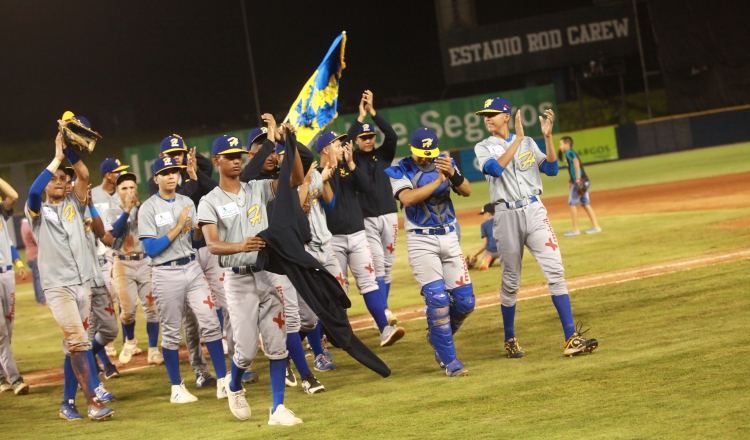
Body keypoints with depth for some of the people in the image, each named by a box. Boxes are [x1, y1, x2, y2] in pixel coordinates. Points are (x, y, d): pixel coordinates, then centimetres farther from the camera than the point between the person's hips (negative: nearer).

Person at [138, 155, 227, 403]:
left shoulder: (187, 203, 10)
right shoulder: (148, 209, -5)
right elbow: (151, 249, -12)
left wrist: (198, 229, -8)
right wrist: (178, 227, -15)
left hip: (192, 268, 4)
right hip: (166, 274, -4)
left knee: (210, 322, -3)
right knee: (171, 333, 3)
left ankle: (223, 381, 1)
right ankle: (177, 388, 13)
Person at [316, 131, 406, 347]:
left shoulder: (347, 168, 11)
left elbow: (366, 187, -4)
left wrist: (351, 163, -11)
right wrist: (330, 169, -21)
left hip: (357, 235, 4)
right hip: (333, 238, -4)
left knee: (368, 281, -5)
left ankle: (384, 330, -13)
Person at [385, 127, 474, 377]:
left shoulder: (444, 163, 5)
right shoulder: (400, 171, -6)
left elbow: (467, 191, -6)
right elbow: (407, 198, -24)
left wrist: (453, 174, -26)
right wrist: (438, 180, -27)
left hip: (449, 237, 4)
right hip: (421, 241, -4)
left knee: (465, 301, 2)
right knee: (437, 299, -14)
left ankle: (438, 336, 29)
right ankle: (448, 360, -5)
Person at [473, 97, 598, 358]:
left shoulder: (528, 143, 12)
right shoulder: (484, 148, 5)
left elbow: (551, 169, 2)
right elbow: (495, 168, -16)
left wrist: (547, 136, -8)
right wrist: (518, 139, -17)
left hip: (534, 211, 1)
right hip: (506, 216, -1)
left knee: (555, 271, -11)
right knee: (511, 282, 6)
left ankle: (571, 338, -14)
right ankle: (510, 340, 22)